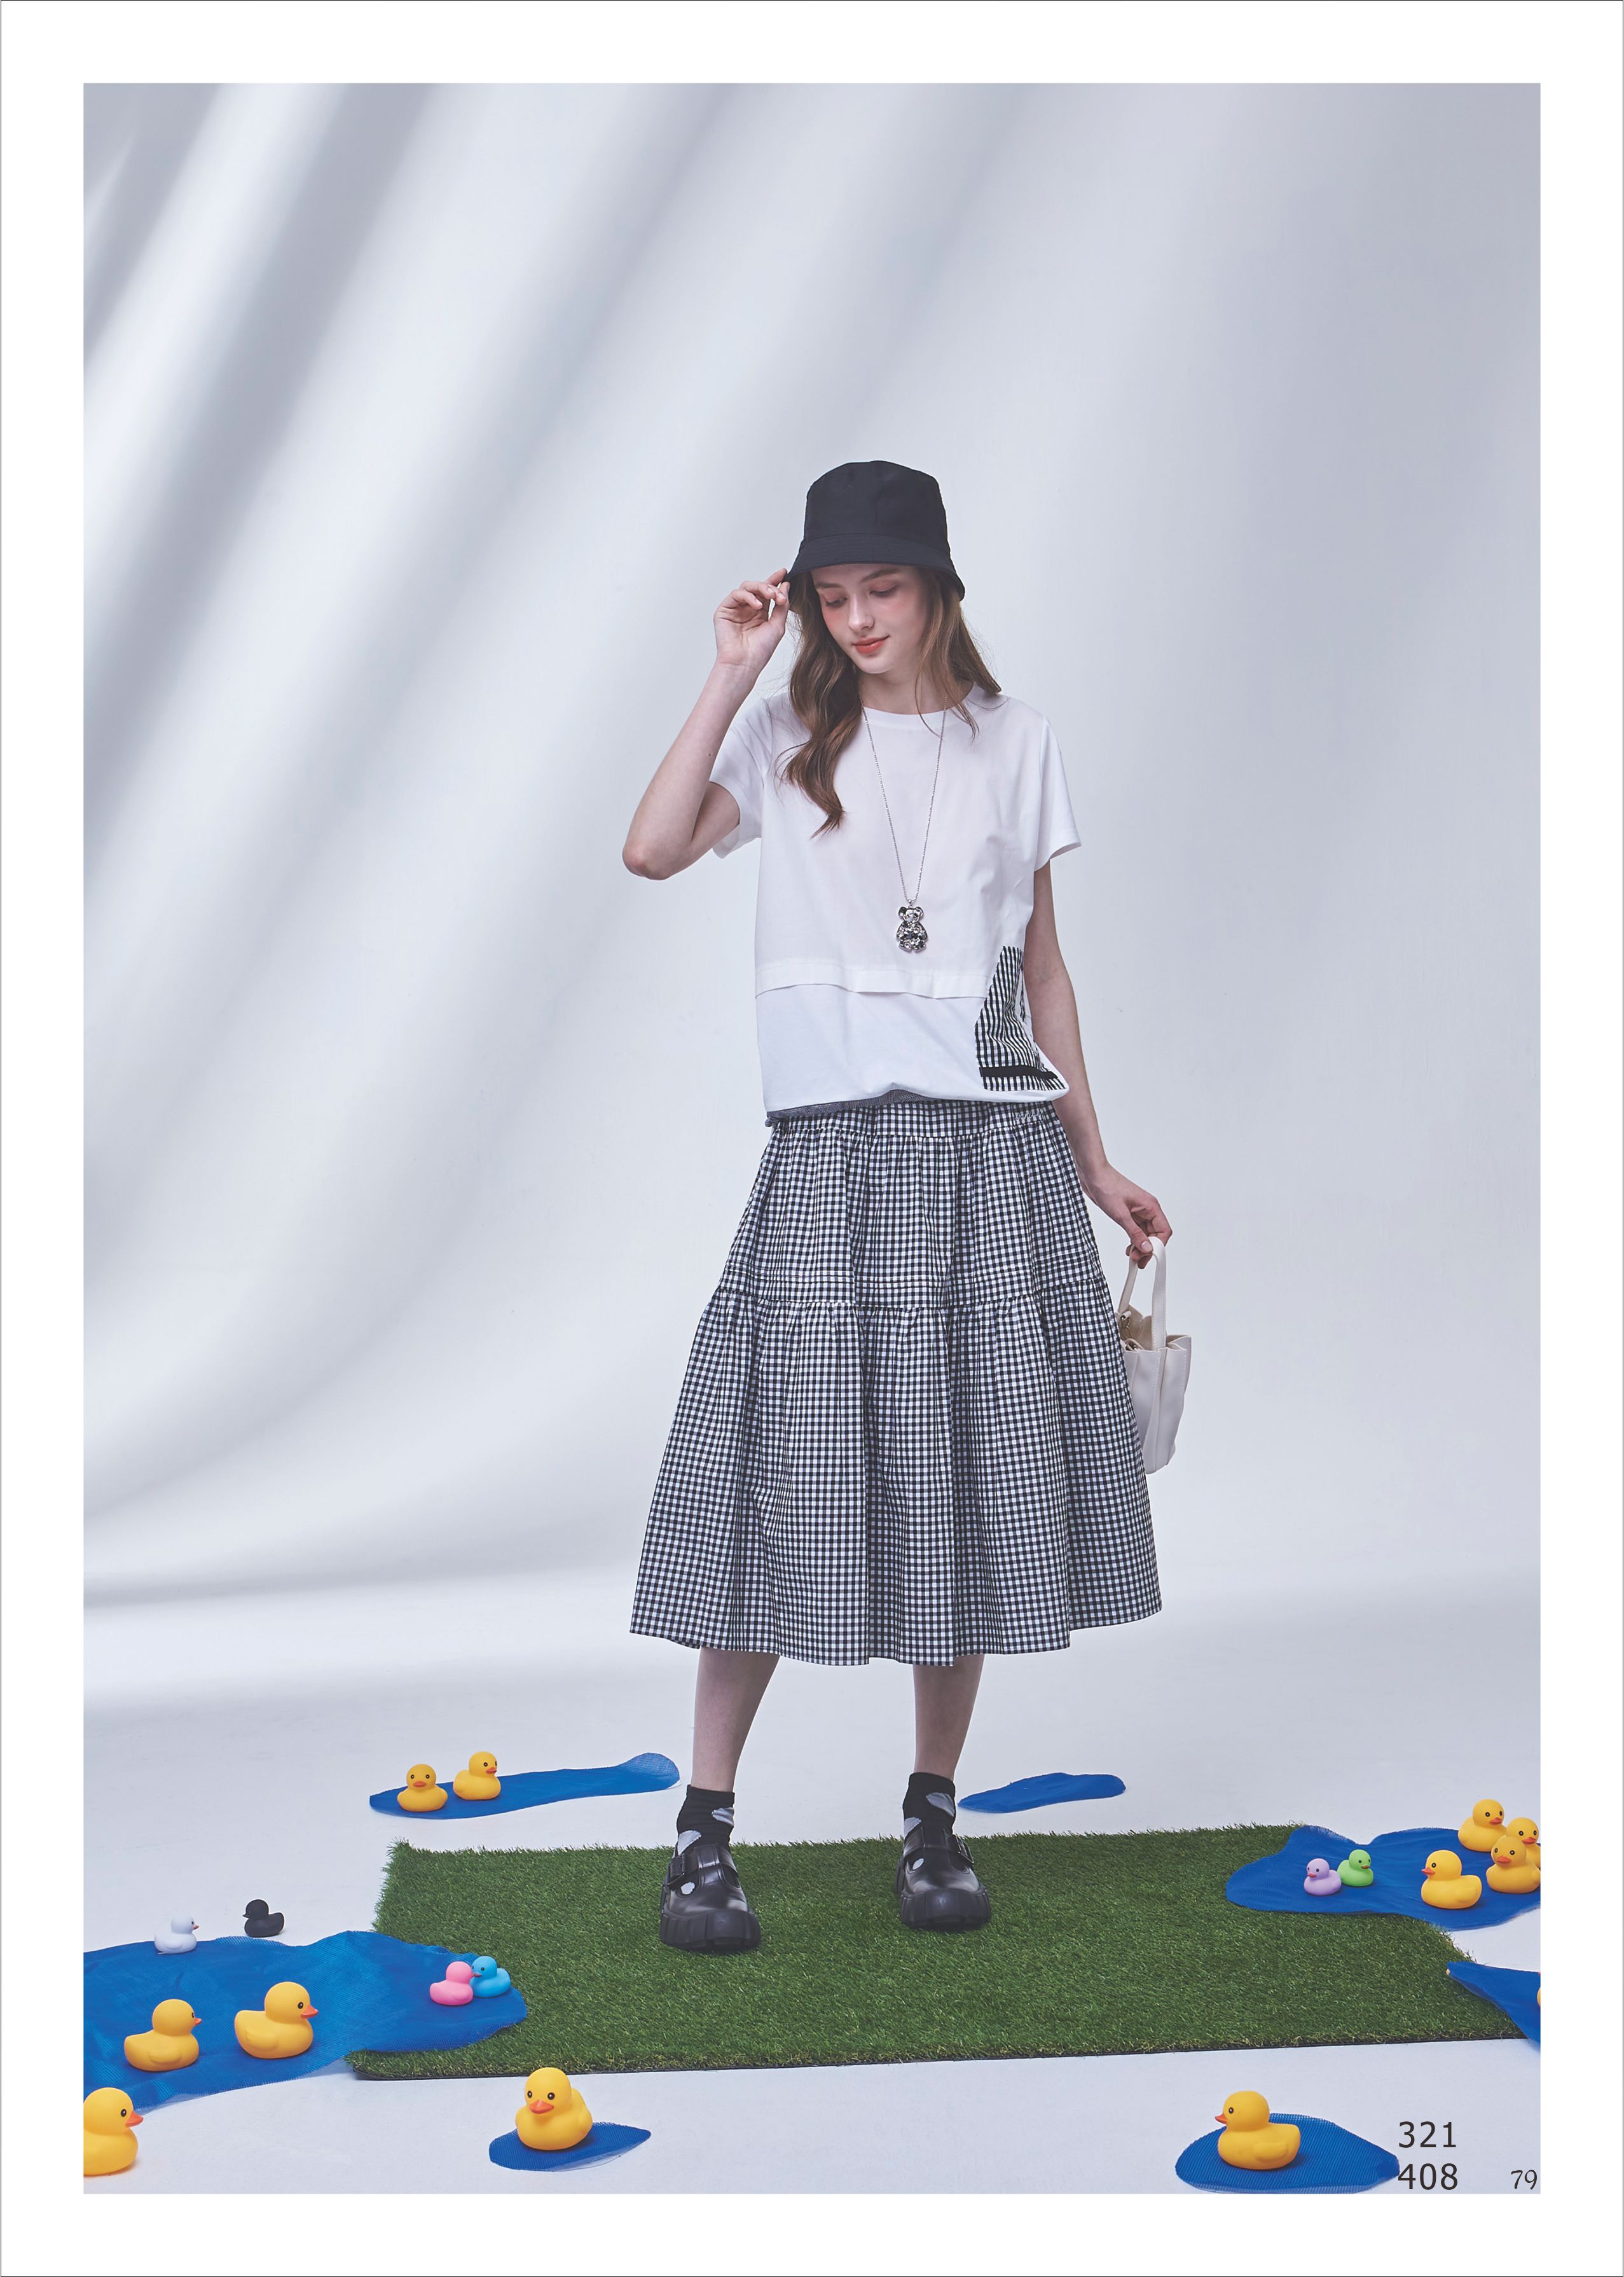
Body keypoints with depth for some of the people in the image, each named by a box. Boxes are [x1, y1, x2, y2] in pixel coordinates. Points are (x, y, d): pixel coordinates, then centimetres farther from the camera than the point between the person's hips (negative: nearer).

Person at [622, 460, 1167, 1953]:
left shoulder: (1012, 741, 10)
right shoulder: (789, 733, 5)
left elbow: (1041, 959, 13)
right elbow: (654, 849, -13)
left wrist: (1092, 1158, 12)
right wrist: (735, 671, -10)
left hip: (992, 1147, 2)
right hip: (835, 1142, -2)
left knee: (968, 1481, 5)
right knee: (792, 1464, -4)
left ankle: (935, 1815, 18)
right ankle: (705, 1826, 6)